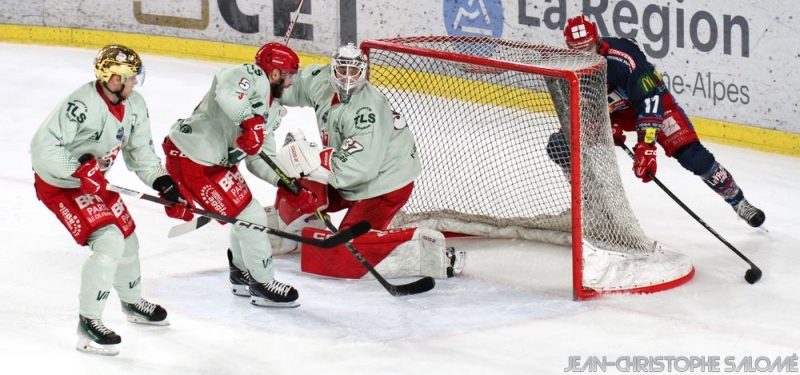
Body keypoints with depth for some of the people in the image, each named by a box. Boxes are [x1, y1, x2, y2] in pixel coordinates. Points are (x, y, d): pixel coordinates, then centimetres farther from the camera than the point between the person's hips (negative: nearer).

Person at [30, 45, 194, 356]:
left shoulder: (134, 105, -4)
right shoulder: (81, 105, -31)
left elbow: (141, 152, 5)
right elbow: (42, 148, -33)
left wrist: (167, 188, -6)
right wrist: (80, 169, -38)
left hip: (94, 179, 9)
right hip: (58, 183, -9)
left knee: (127, 236, 19)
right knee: (109, 241, -20)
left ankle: (133, 302, 46)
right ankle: (88, 323, -11)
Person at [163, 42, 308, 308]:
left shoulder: (272, 109, 14)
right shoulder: (251, 75, -15)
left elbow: (259, 160, 12)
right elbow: (227, 94, -39)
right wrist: (250, 122, -44)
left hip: (217, 161, 11)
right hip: (192, 158, -11)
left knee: (249, 213, 22)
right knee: (251, 216, -6)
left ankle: (243, 275, 41)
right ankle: (263, 285, 8)